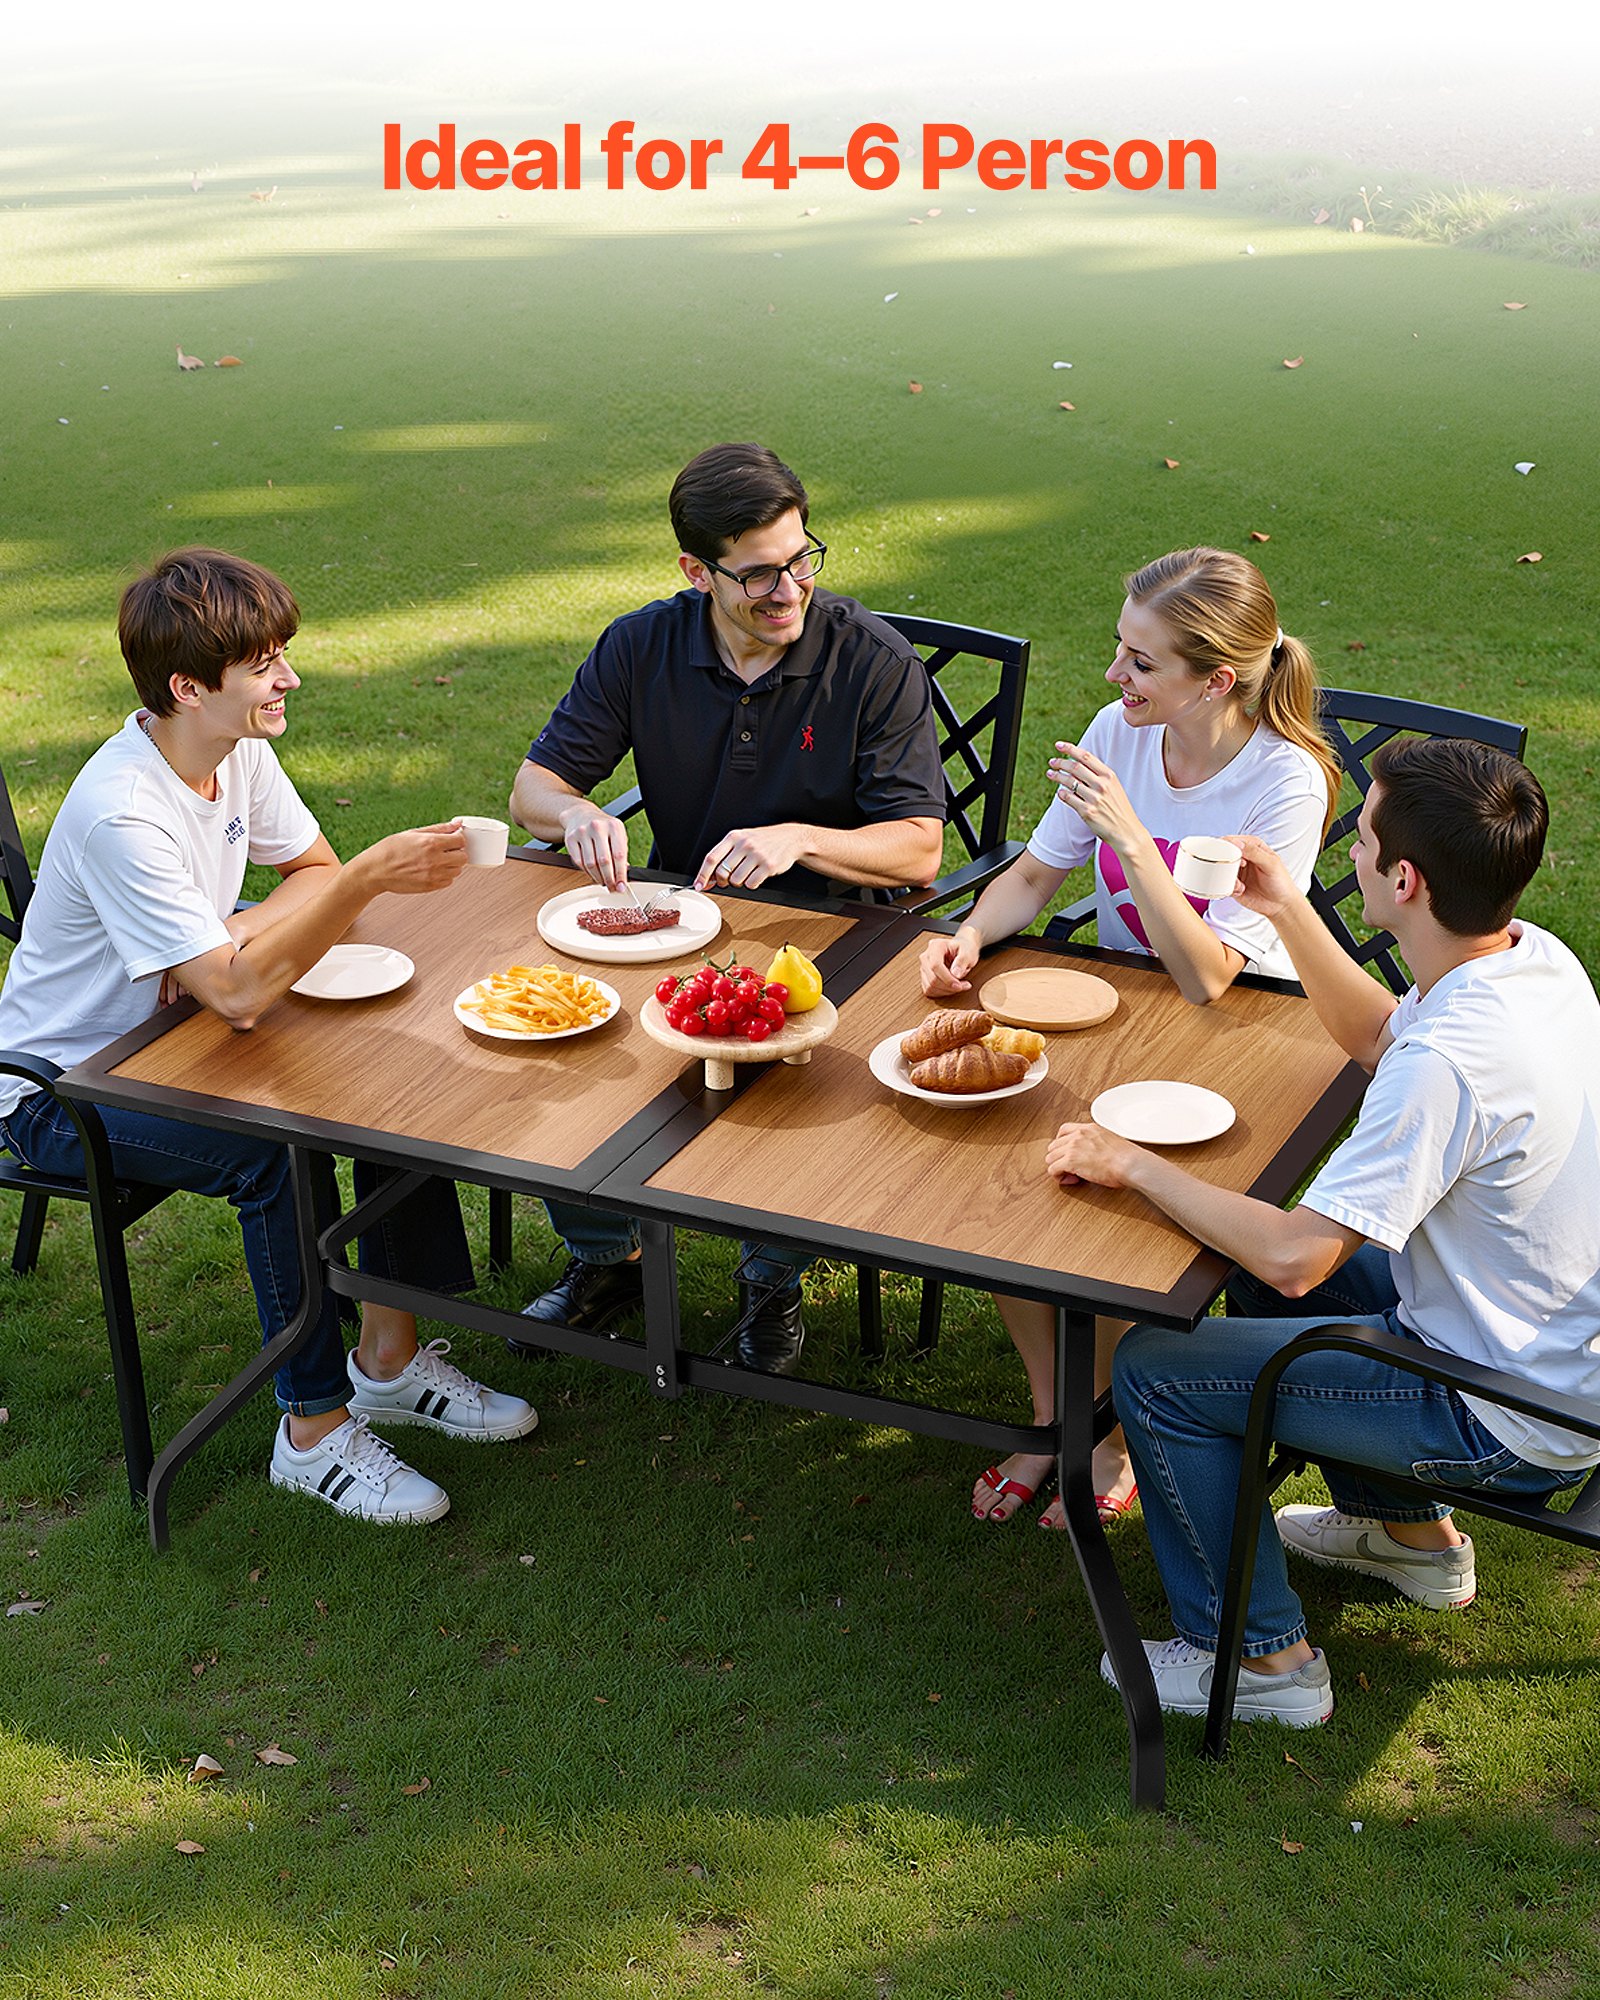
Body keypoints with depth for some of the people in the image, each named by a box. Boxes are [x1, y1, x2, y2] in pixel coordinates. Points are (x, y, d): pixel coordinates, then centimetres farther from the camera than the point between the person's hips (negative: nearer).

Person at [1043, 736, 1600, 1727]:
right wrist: (1289, 911, 6)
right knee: (1265, 1265, 25)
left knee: (1157, 1371, -6)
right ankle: (1412, 1532, 38)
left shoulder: (1451, 1061, -34)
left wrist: (1134, 1164, -18)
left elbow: (1294, 1256, -31)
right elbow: (1379, 1036, 15)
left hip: (1511, 1424, -9)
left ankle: (1263, 1657, 10)